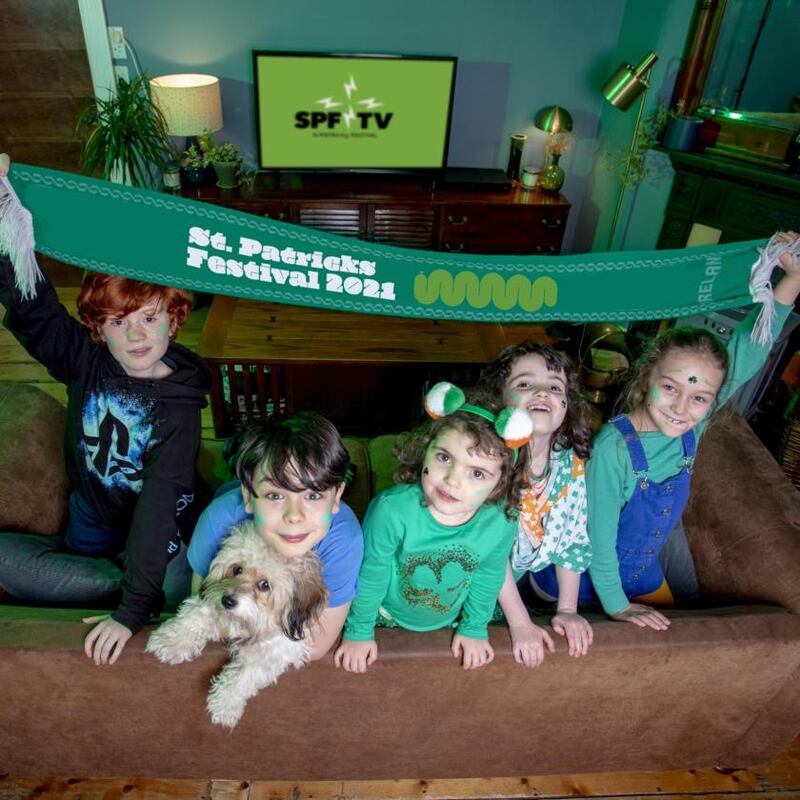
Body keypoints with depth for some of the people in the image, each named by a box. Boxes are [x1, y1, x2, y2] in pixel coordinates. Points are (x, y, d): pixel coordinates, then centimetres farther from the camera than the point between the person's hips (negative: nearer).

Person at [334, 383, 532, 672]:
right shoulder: (392, 509, -39)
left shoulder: (503, 521, -30)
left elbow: (489, 575, -9)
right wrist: (359, 631, -7)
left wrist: (474, 627, 4)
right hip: (387, 615, -1)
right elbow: (371, 573, -21)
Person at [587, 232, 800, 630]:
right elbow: (599, 535, -25)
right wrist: (617, 607, -16)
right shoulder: (614, 448, -34)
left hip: (646, 575, 6)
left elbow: (747, 349, -16)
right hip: (591, 581, -5)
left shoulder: (692, 428, -18)